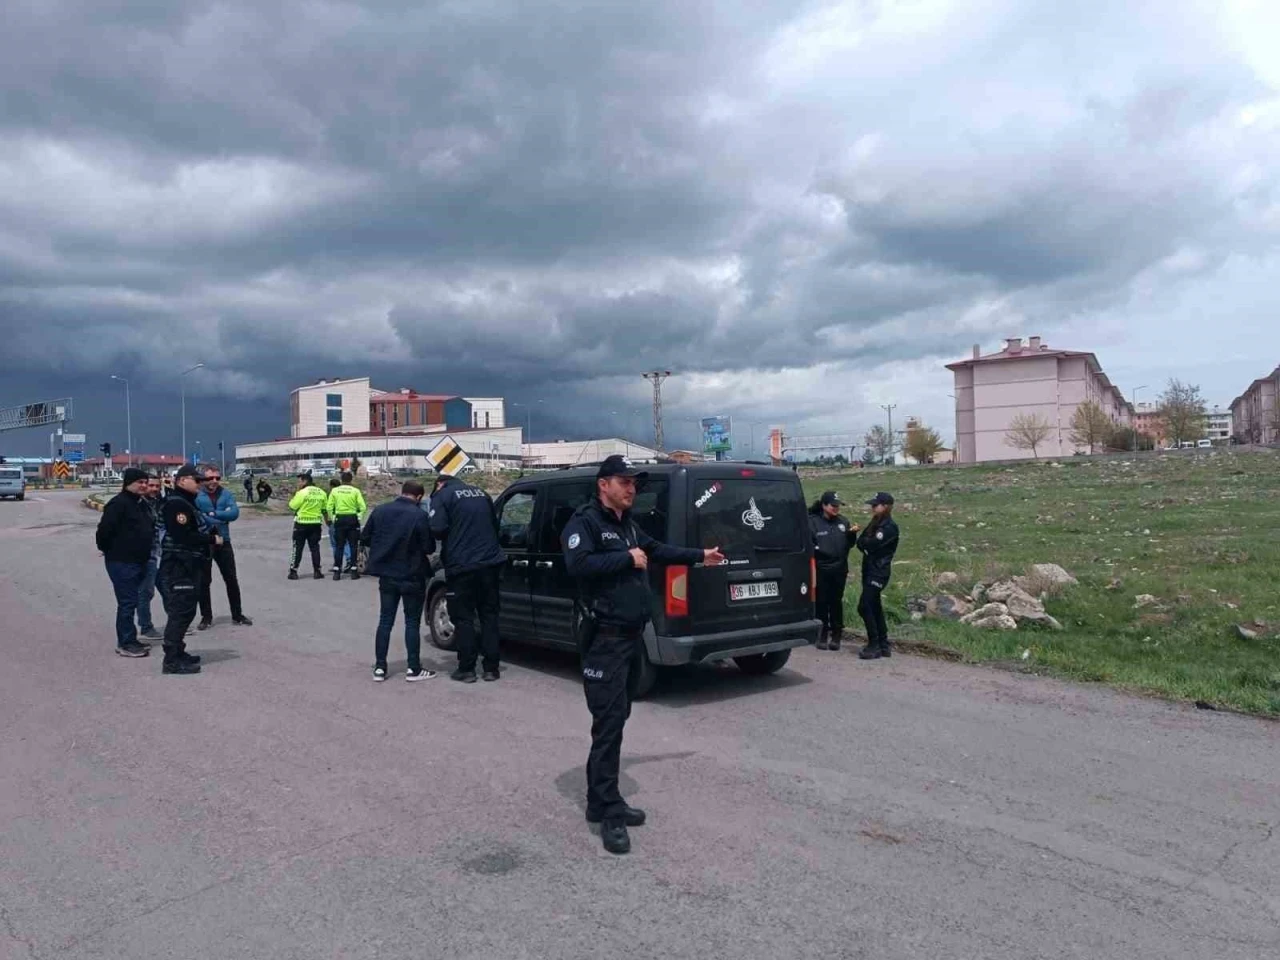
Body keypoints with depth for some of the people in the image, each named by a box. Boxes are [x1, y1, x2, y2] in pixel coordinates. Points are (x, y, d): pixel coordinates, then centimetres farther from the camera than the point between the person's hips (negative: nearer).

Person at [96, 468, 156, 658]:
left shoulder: (142, 504, 14)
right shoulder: (118, 503, -15)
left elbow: (149, 529, 25)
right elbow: (104, 529, -19)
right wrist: (107, 550, -6)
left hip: (139, 561, 9)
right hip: (122, 562, -9)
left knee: (131, 601, 14)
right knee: (127, 602, -6)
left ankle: (130, 640, 22)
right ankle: (125, 644, 0)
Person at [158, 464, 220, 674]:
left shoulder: (187, 503, 19)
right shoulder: (177, 503, -14)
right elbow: (183, 535, -25)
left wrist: (212, 534, 4)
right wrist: (212, 539, -16)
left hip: (189, 567, 11)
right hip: (179, 568, -11)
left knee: (186, 610, 16)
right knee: (180, 611, -9)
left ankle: (177, 652, 26)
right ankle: (172, 660, -7)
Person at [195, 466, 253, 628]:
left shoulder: (226, 494, 1)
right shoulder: (196, 496, -10)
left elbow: (235, 513, -11)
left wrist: (213, 514, -17)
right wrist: (222, 517, -16)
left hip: (223, 542, 3)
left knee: (232, 579, 9)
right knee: (204, 582, 7)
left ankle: (237, 615, 20)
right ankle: (206, 617, 19)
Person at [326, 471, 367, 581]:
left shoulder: (334, 491, 1)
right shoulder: (355, 491, -3)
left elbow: (329, 507, -2)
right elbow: (363, 507, -8)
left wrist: (332, 519, 10)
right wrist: (360, 517, 6)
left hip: (339, 519, 1)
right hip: (352, 519, -1)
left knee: (339, 546, 8)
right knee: (353, 545, 6)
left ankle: (337, 571, 7)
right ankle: (353, 570, 7)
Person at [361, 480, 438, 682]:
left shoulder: (380, 511, -1)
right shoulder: (420, 516, -15)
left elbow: (364, 538, 4)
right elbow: (429, 548, -15)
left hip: (387, 575, 4)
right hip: (412, 576, -4)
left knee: (385, 620, 12)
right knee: (412, 622, 6)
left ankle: (379, 667, 14)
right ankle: (413, 669, 8)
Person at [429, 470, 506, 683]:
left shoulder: (442, 495, 0)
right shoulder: (481, 494, 18)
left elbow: (437, 529, -12)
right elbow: (495, 526, 23)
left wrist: (454, 537, 7)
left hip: (462, 566, -5)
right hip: (490, 562, 5)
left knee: (463, 618, 3)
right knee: (489, 615, 11)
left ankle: (466, 669, 6)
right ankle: (491, 668, 12)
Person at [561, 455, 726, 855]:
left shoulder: (627, 524, 17)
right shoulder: (585, 521, -11)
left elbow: (657, 550, 32)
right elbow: (578, 564, -28)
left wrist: (700, 556, 35)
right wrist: (627, 559, -21)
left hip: (629, 634, 9)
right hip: (603, 637, -9)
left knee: (617, 717, 13)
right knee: (609, 721, -8)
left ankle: (600, 802, 23)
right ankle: (608, 810, -1)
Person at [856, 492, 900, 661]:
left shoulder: (890, 527, -12)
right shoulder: (875, 524, 16)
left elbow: (871, 544, -19)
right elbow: (861, 543, 10)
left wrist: (864, 542, -1)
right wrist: (866, 543, -9)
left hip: (879, 572, -9)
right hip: (870, 570, 9)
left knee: (865, 607, -12)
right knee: (875, 608, 12)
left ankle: (874, 646, -6)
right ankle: (883, 645, 18)